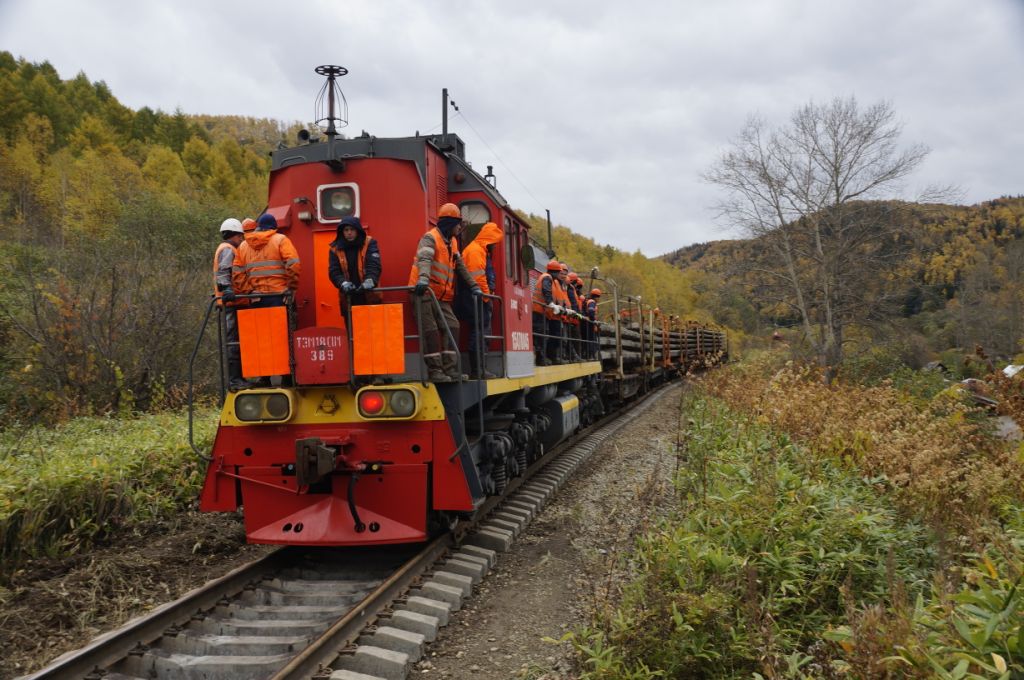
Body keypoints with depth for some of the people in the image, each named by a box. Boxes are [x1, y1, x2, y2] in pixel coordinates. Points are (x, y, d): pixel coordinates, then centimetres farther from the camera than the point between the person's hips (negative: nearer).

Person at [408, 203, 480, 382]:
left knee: (452, 327, 0)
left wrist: (473, 286, 21)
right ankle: (434, 370, -6)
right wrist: (423, 278, -44)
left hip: (441, 296, 9)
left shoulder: (452, 242, 19)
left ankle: (450, 369, 2)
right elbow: (424, 259, -27)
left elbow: (460, 266, 24)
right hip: (424, 292, -8)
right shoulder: (430, 238, -9)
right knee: (431, 331, -11)